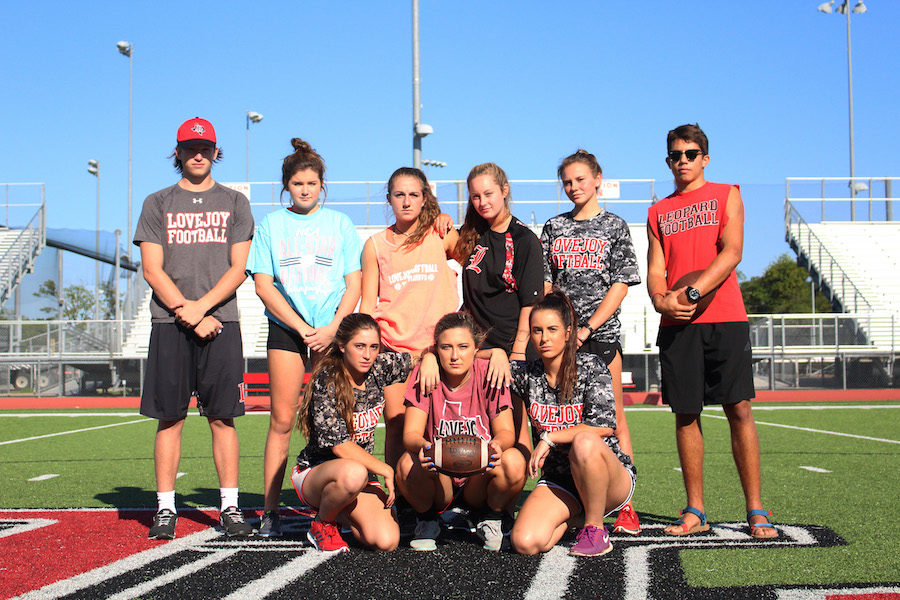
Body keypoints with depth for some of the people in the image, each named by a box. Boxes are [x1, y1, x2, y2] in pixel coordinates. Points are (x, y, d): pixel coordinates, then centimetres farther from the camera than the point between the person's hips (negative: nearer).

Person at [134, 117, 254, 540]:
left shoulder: (234, 203, 13)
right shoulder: (157, 204, 12)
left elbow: (238, 269, 4)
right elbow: (152, 270, 4)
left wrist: (199, 307, -10)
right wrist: (187, 313, -8)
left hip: (221, 322, 0)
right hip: (169, 324, 0)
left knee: (222, 417, -2)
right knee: (170, 418, 0)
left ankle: (229, 507, 3)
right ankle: (165, 508, 6)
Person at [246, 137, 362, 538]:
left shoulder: (339, 224, 11)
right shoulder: (272, 224, 10)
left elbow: (354, 283, 7)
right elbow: (263, 284, 2)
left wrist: (332, 327, -8)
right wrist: (302, 327, -6)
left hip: (332, 331, 0)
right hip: (286, 328, 0)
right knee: (282, 419, -4)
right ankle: (270, 511, 1)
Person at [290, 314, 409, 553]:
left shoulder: (378, 369, -3)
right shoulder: (326, 382, -18)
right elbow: (339, 445, -22)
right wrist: (387, 471, -19)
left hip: (363, 472, 5)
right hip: (314, 473, -5)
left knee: (387, 542, -20)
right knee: (353, 474, -41)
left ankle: (343, 512, 13)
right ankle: (322, 524, -8)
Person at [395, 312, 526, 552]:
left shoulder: (489, 373, -6)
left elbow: (506, 432, -10)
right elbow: (411, 433, -13)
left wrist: (496, 445, -36)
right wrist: (422, 446, -39)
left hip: (481, 477, 0)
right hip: (439, 477, 0)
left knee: (513, 461, -31)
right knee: (408, 463, -32)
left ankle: (494, 518, 1)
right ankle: (426, 520, 1)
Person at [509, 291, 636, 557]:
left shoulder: (591, 367, -7)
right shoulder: (527, 374, 3)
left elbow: (604, 426, -18)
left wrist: (549, 439, -16)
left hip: (613, 481, -3)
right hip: (558, 480, 3)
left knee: (584, 442, -37)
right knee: (526, 543, -22)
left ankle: (595, 529, -15)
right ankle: (571, 513, 11)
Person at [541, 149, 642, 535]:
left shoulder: (614, 226, 6)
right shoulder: (554, 228, 14)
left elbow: (621, 285, -1)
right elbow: (545, 283, 10)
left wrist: (586, 329, -10)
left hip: (601, 333, -2)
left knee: (613, 417, -3)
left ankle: (626, 504, -1)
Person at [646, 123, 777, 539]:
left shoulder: (726, 195, 11)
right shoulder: (658, 212, 19)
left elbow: (731, 252, -3)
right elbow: (655, 269, 12)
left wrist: (692, 292, -14)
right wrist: (660, 299, -11)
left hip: (724, 318, -3)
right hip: (676, 323, 3)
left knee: (739, 409, -7)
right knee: (686, 414, 1)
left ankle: (755, 511, -2)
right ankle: (695, 512, 7)